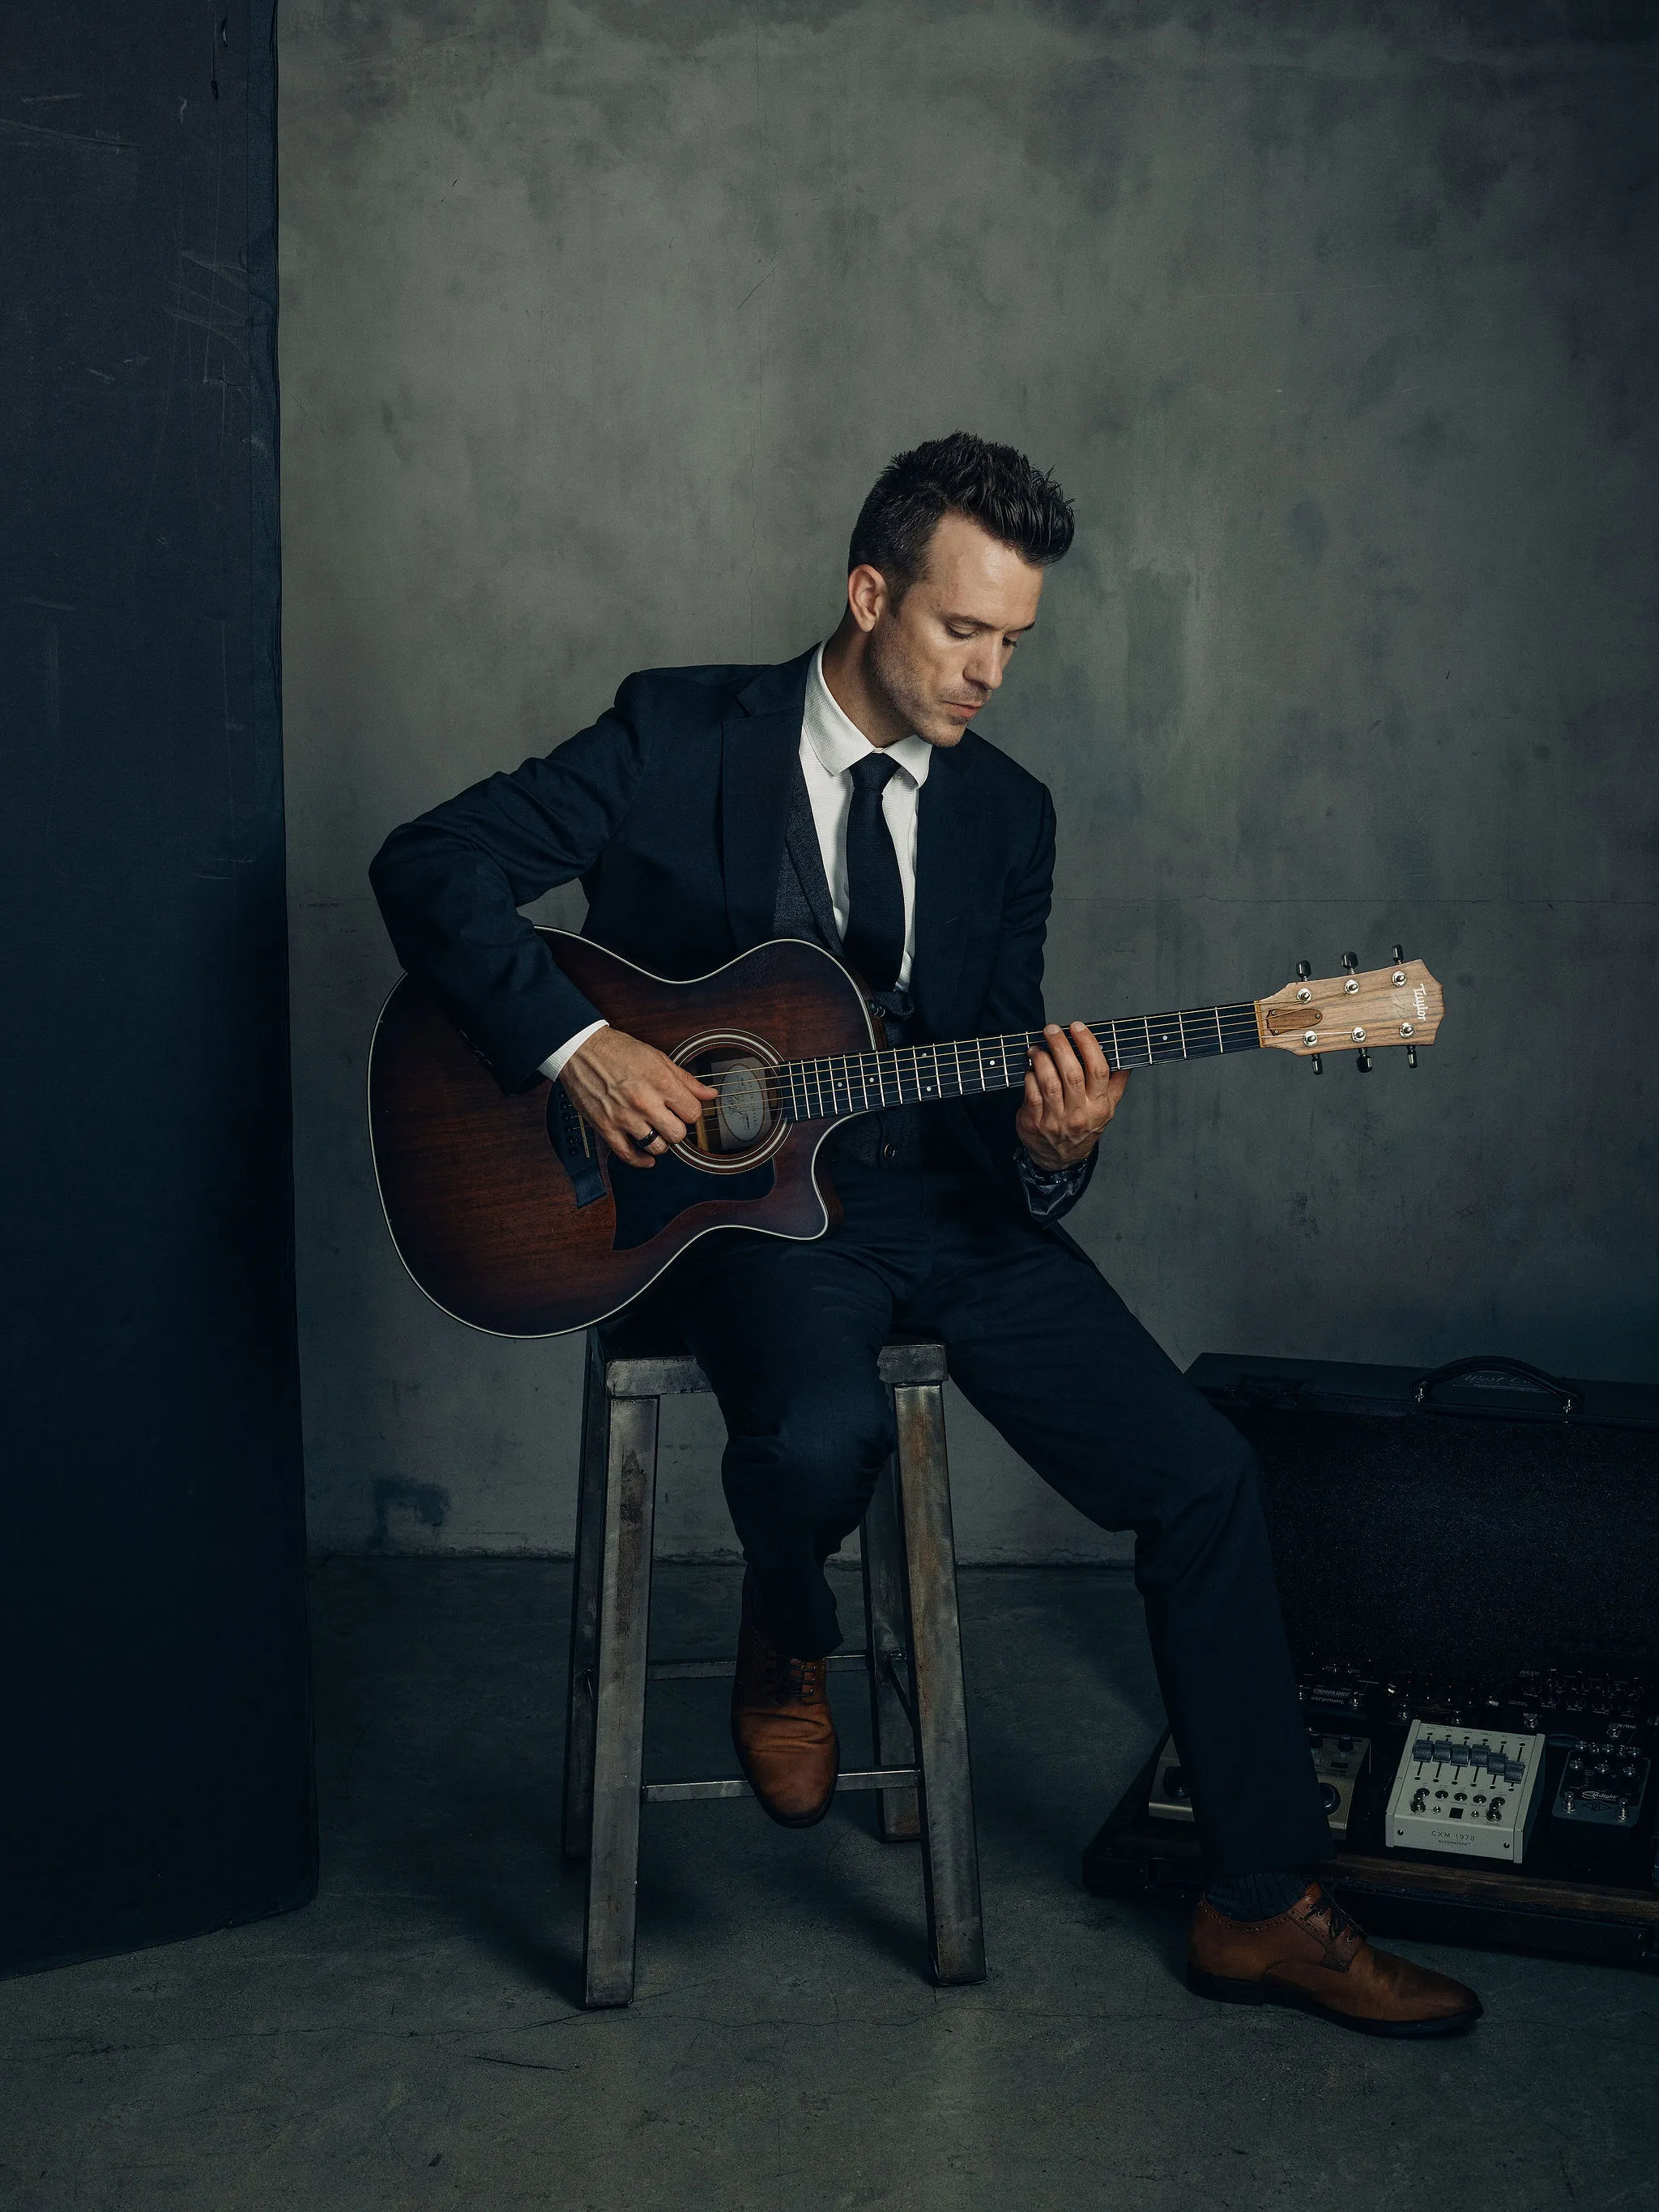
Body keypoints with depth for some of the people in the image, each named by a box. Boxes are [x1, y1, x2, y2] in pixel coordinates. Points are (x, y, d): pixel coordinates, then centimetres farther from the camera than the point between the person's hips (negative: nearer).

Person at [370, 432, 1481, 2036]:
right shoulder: (679, 735, -4)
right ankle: (785, 1649, 3)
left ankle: (1261, 1909, 9)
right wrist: (578, 1047, -20)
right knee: (826, 1431, -37)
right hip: (736, 1192, -4)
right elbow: (429, 866, -8)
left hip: (945, 1204, 5)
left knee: (1202, 1475, -8)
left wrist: (1053, 1150, -16)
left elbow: (996, 1071, 8)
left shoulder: (1006, 811, 8)